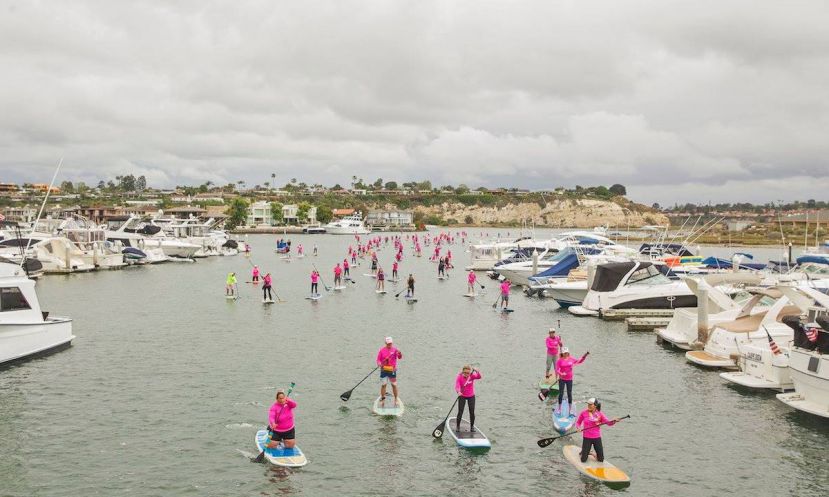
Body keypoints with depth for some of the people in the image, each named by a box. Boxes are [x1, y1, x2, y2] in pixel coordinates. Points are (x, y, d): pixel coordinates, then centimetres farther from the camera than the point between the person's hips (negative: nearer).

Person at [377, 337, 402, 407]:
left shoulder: (395, 350, -1)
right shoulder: (381, 350, 2)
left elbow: (400, 357, -14)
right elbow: (378, 359, 3)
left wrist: (400, 354, -37)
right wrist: (380, 364, -17)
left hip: (392, 370, -1)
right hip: (384, 370, 1)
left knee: (394, 385, 3)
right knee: (383, 385, 5)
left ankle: (396, 400, 13)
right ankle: (383, 400, 17)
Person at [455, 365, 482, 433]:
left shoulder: (472, 376, -12)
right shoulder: (459, 377, -18)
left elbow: (479, 377, -30)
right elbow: (457, 386, -30)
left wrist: (477, 371, -49)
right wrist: (458, 391, -50)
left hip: (471, 396, 2)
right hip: (462, 396, -2)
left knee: (472, 412, 2)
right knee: (460, 412, -6)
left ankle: (472, 426, 19)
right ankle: (458, 426, 11)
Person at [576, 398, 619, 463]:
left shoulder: (600, 414, -3)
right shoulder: (583, 413, -6)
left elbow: (609, 423, -8)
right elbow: (578, 422, 6)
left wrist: (614, 421, -28)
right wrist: (578, 427, -16)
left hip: (597, 438, 2)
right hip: (587, 438, -2)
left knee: (601, 459, 5)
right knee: (583, 460, -1)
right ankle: (584, 452, 32)